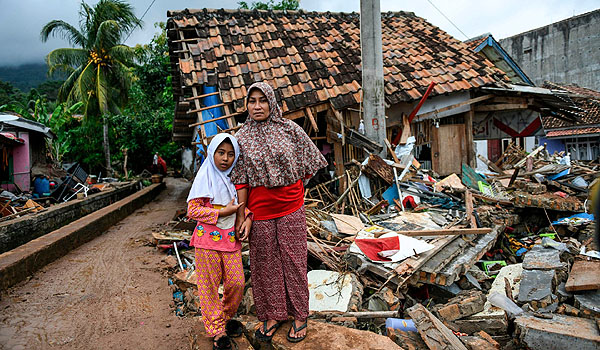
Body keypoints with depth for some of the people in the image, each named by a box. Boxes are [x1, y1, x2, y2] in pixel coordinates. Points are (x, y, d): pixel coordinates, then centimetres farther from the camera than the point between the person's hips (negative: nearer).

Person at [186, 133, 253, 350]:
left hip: (231, 239, 5)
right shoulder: (205, 177, -6)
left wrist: (247, 218, -1)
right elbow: (192, 210, -11)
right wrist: (222, 212, -16)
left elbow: (243, 204, 20)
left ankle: (226, 318, 32)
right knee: (209, 286, 5)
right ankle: (217, 330, 20)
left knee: (237, 283, 7)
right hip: (208, 238, -4)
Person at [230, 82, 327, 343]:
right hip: (260, 212, 1)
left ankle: (299, 315, 26)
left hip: (291, 209, -1)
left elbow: (307, 164, 7)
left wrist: (293, 192, 4)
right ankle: (273, 315, 29)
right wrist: (242, 216, -5)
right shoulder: (242, 138, 1)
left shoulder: (289, 129, -1)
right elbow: (240, 180, -1)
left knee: (293, 261, 8)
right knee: (266, 263, 10)